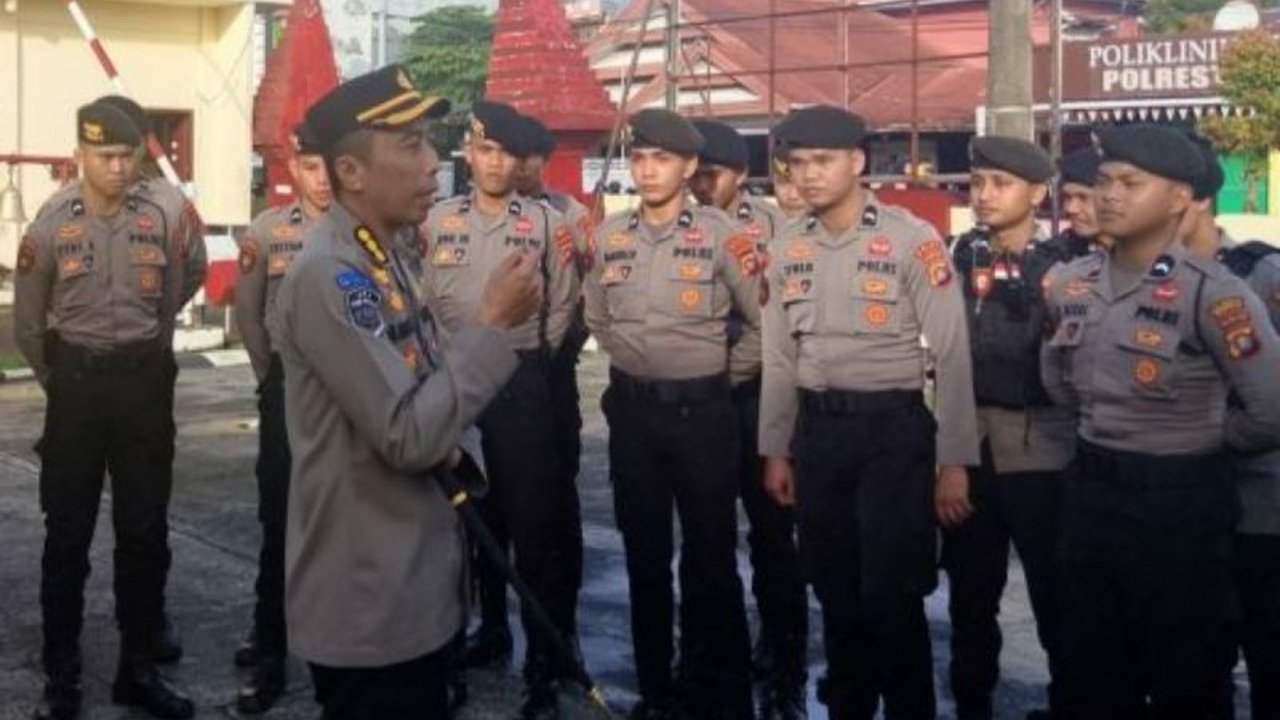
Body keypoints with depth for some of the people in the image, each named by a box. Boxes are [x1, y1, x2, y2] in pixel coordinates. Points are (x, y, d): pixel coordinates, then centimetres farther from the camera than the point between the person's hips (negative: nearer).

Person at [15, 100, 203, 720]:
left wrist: (143, 369, 13)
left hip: (146, 383, 2)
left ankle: (139, 668, 20)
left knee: (145, 531, 8)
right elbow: (27, 326, 2)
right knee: (68, 534, 4)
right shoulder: (51, 227, -6)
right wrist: (65, 383, 9)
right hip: (76, 386, -2)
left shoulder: (163, 223, 0)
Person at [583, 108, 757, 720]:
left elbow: (763, 319, -2)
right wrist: (633, 361, 13)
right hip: (632, 409, 4)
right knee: (643, 551, 11)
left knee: (711, 554, 3)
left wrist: (729, 375, 3)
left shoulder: (719, 235, -8)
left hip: (702, 409, -4)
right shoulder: (609, 235, 4)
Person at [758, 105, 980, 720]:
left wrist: (954, 461, -11)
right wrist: (775, 450, 13)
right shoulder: (787, 249, 6)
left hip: (893, 428, -5)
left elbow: (951, 354, -9)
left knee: (892, 593, -1)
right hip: (817, 429, 5)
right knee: (835, 588, 14)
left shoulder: (913, 241, -10)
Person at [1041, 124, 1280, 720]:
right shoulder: (1068, 285, 3)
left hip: (1181, 498, -6)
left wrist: (1201, 445, -4)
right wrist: (1104, 430, 12)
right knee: (1092, 669, 17)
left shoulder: (1211, 295, -18)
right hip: (1090, 487, 6)